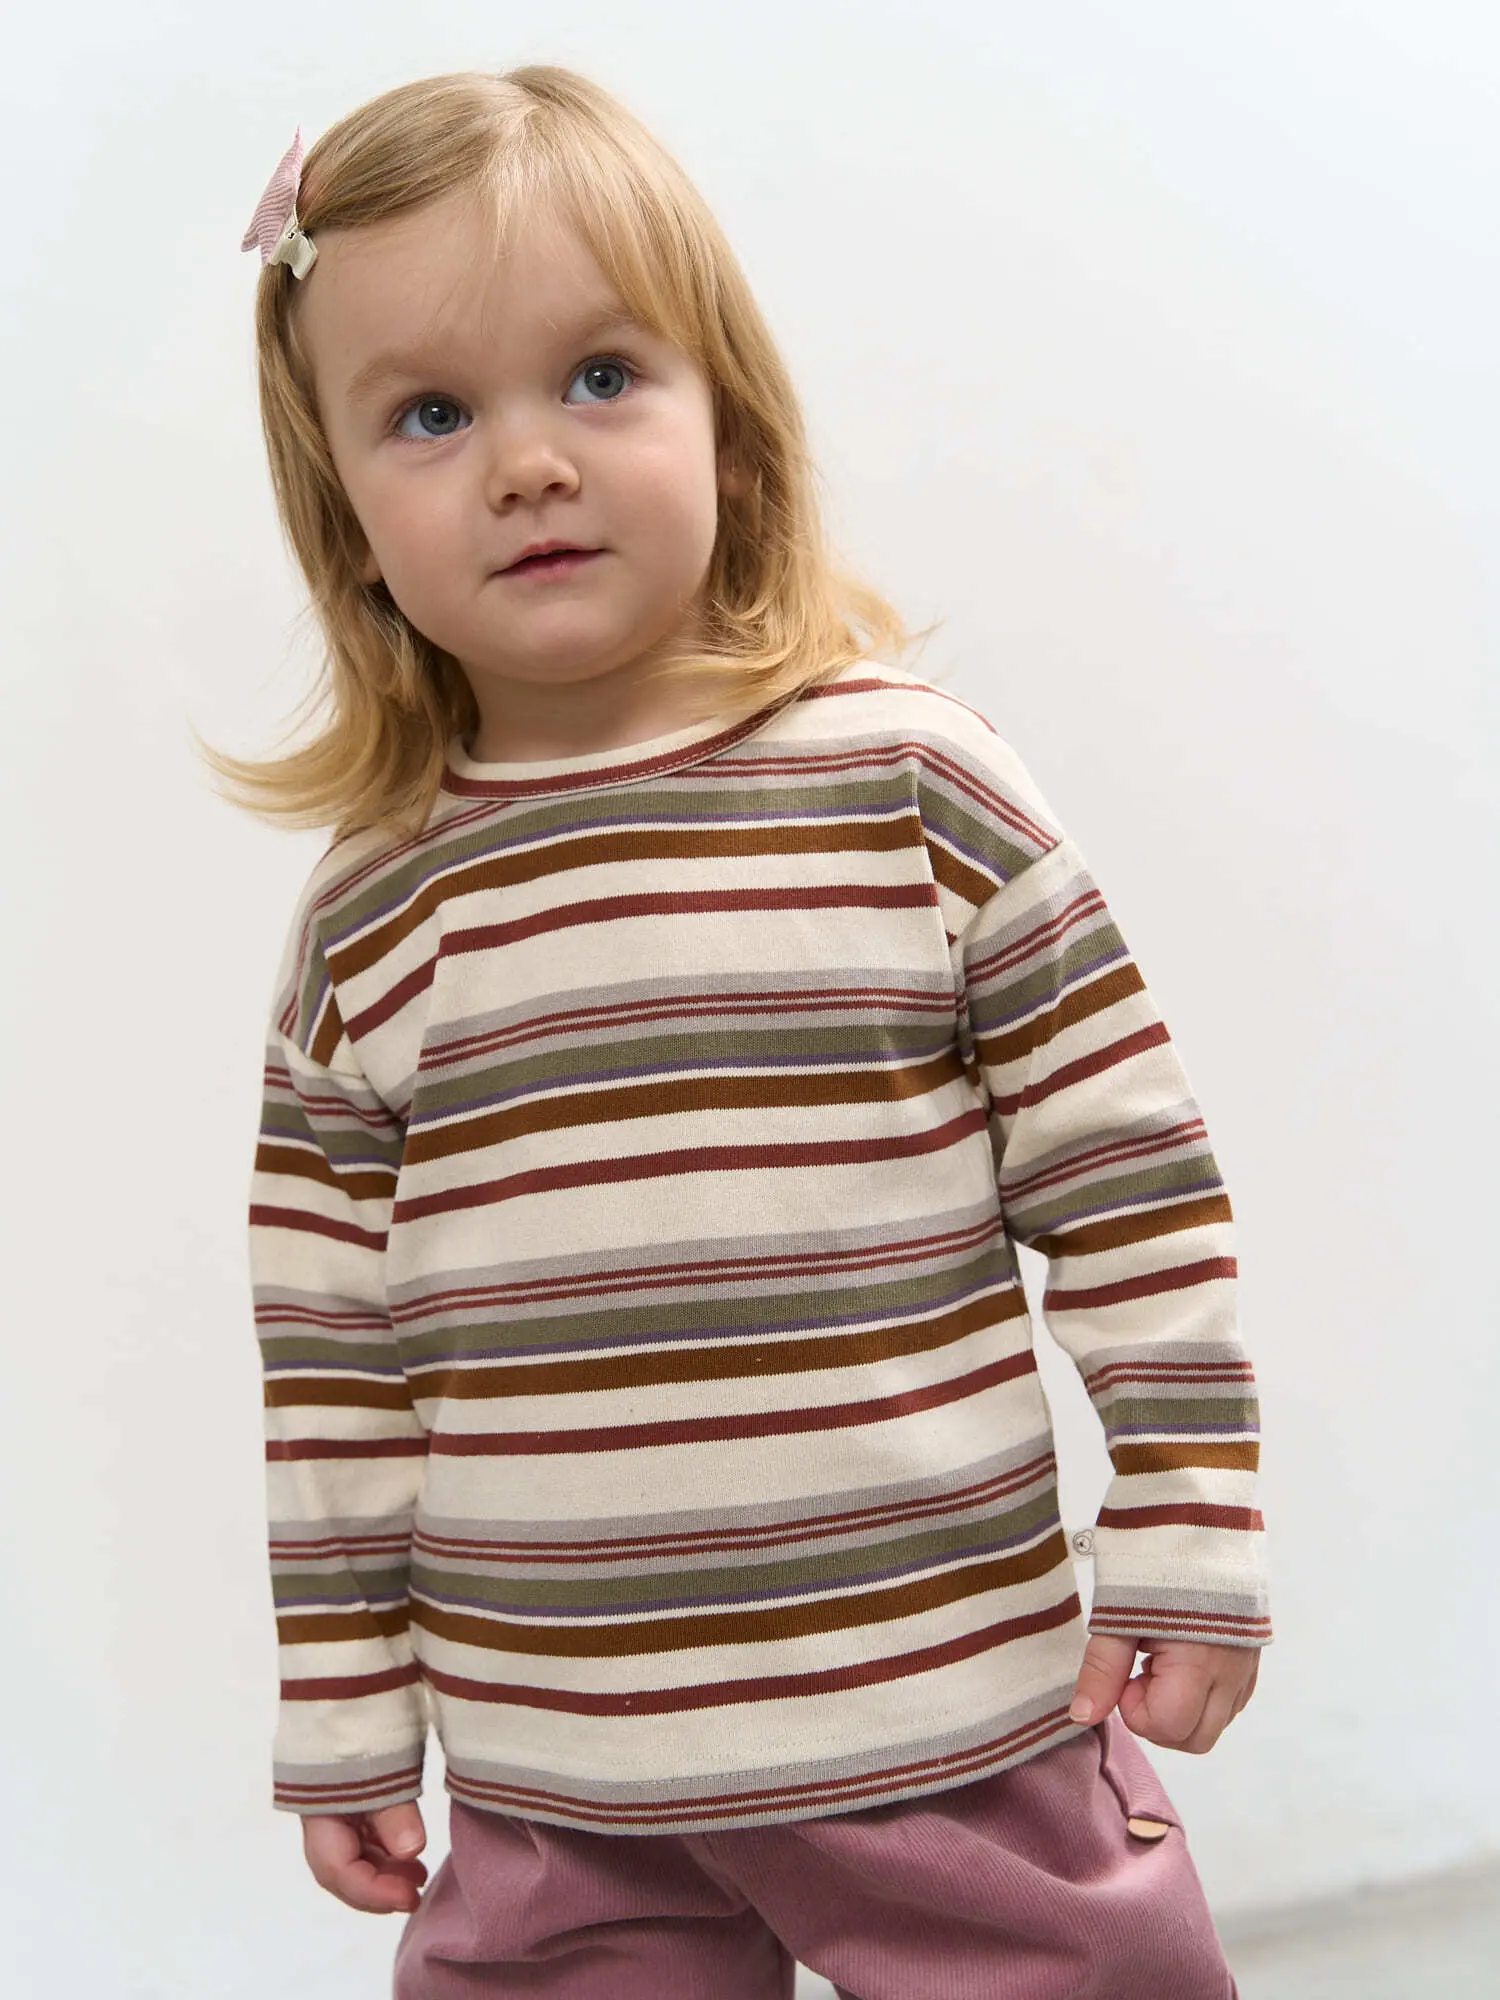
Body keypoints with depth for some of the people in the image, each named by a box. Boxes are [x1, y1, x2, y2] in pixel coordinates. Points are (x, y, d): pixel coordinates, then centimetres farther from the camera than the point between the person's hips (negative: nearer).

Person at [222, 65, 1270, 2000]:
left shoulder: (912, 775, -7)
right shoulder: (361, 916, 0)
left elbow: (1131, 1178, -3)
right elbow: (334, 1357, 6)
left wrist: (1187, 1537, -3)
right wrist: (344, 1710, 9)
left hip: (953, 1723, -2)